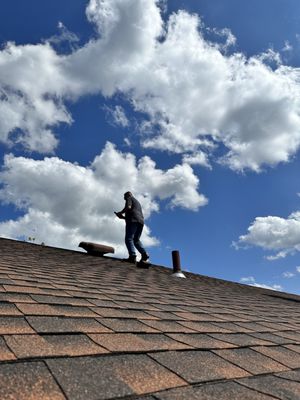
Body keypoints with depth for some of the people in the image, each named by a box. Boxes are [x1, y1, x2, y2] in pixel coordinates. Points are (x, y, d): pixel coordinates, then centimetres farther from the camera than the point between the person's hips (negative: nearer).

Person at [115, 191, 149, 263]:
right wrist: (123, 217, 31)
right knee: (136, 240, 12)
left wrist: (120, 213, 4)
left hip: (133, 221, -8)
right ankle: (144, 254, -8)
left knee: (129, 238, -14)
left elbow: (128, 207, -10)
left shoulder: (129, 198, 11)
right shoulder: (138, 202, 36)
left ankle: (132, 256, -30)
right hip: (141, 221, 8)